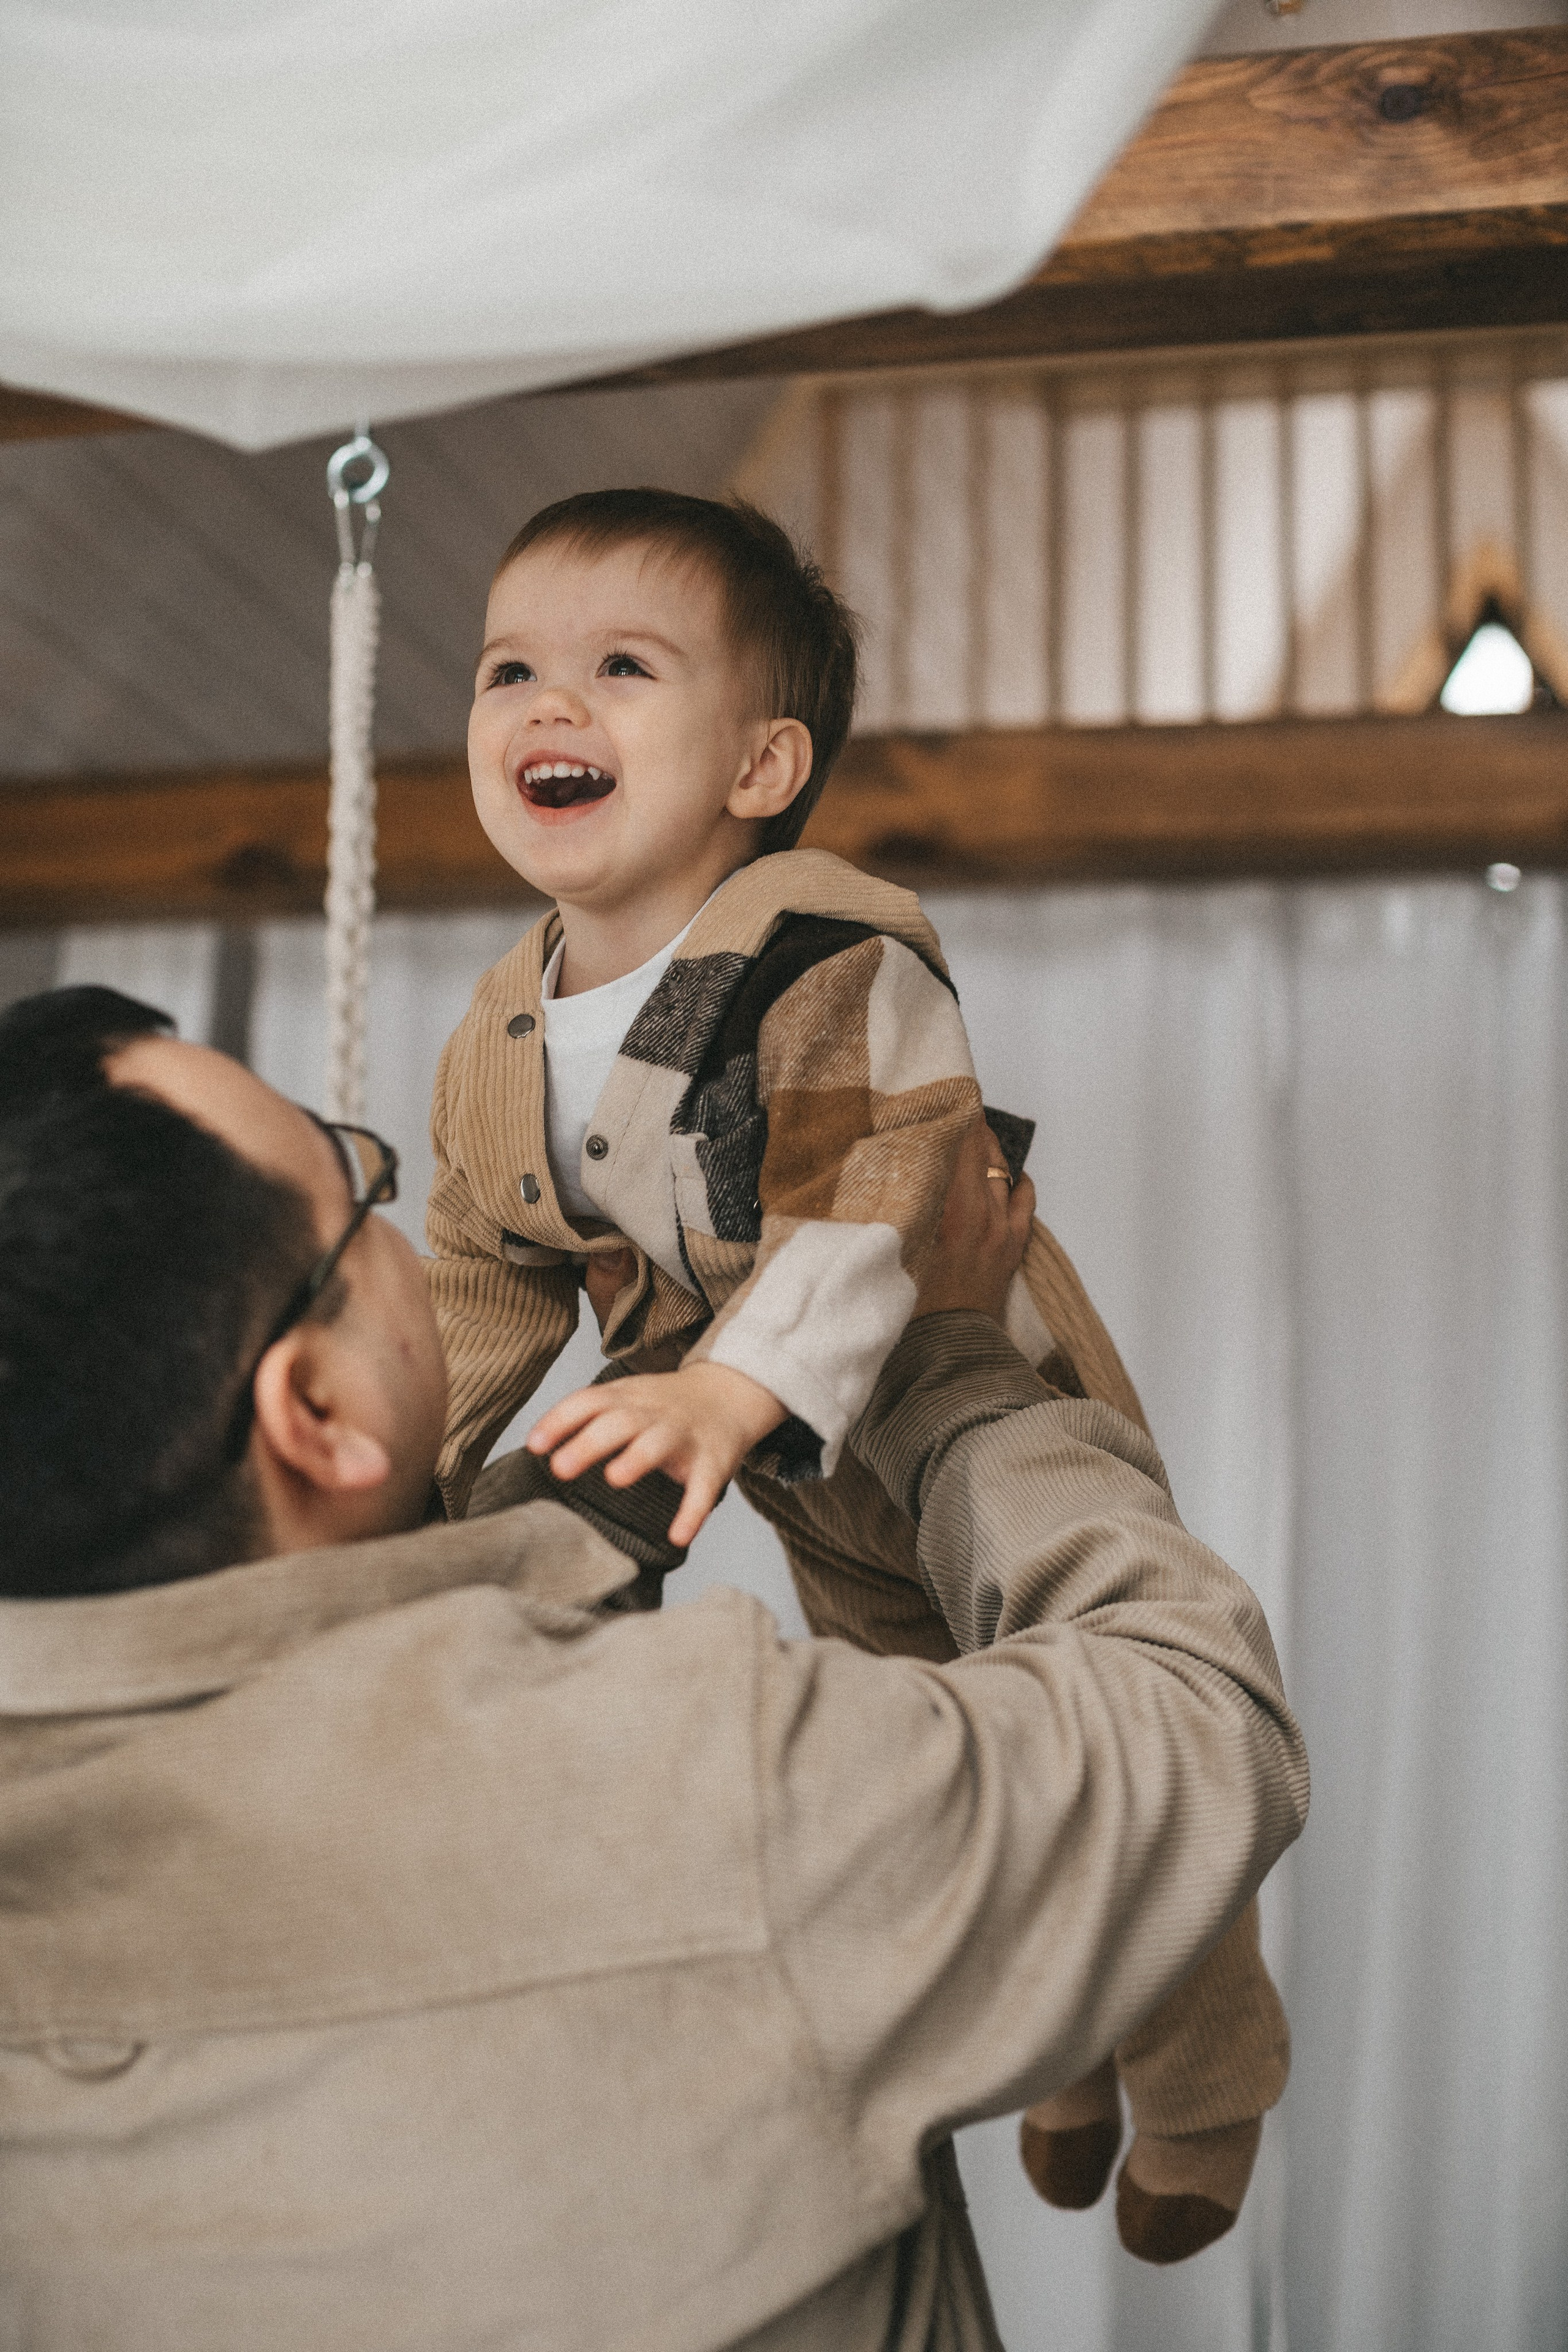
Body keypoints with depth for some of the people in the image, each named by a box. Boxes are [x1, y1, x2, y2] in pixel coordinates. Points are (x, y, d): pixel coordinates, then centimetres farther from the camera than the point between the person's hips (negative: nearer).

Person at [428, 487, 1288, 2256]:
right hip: (828, 1510, 6)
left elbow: (868, 1206, -39)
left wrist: (732, 1390, -51)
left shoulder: (833, 954, -30)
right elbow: (485, 1279, 4)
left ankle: (1200, 2104, 42)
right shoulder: (498, 1048, -9)